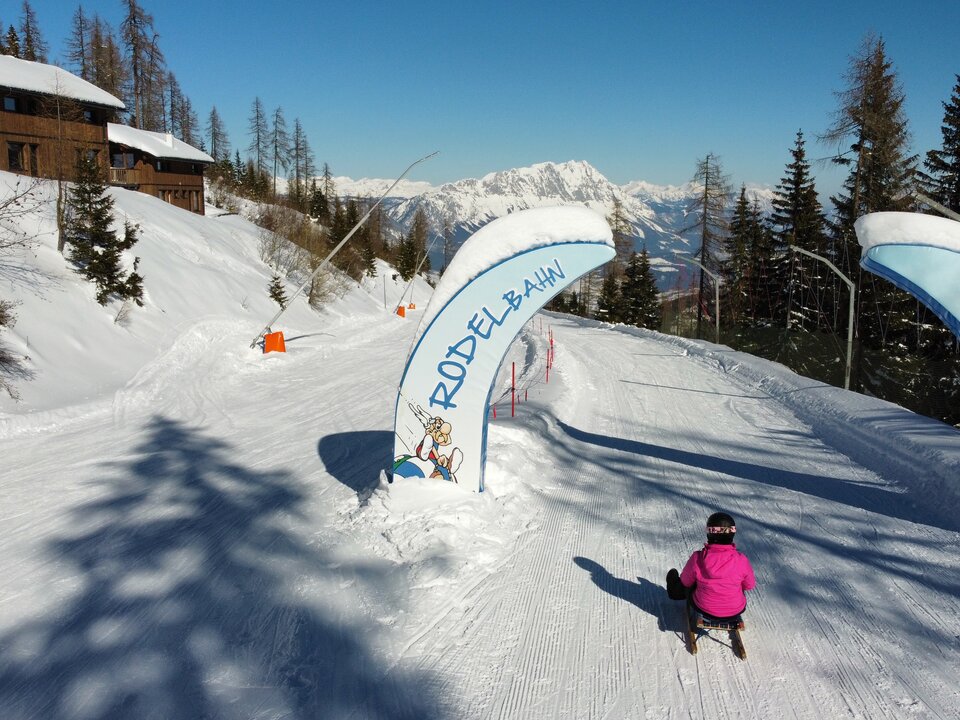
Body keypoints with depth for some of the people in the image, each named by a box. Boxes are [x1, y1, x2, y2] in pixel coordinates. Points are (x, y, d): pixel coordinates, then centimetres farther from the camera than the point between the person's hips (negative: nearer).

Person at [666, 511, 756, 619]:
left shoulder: (697, 558, -24)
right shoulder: (741, 560, -24)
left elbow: (686, 582, -7)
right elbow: (750, 585, -5)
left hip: (703, 609, -1)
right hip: (736, 610, 1)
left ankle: (676, 593, 63)